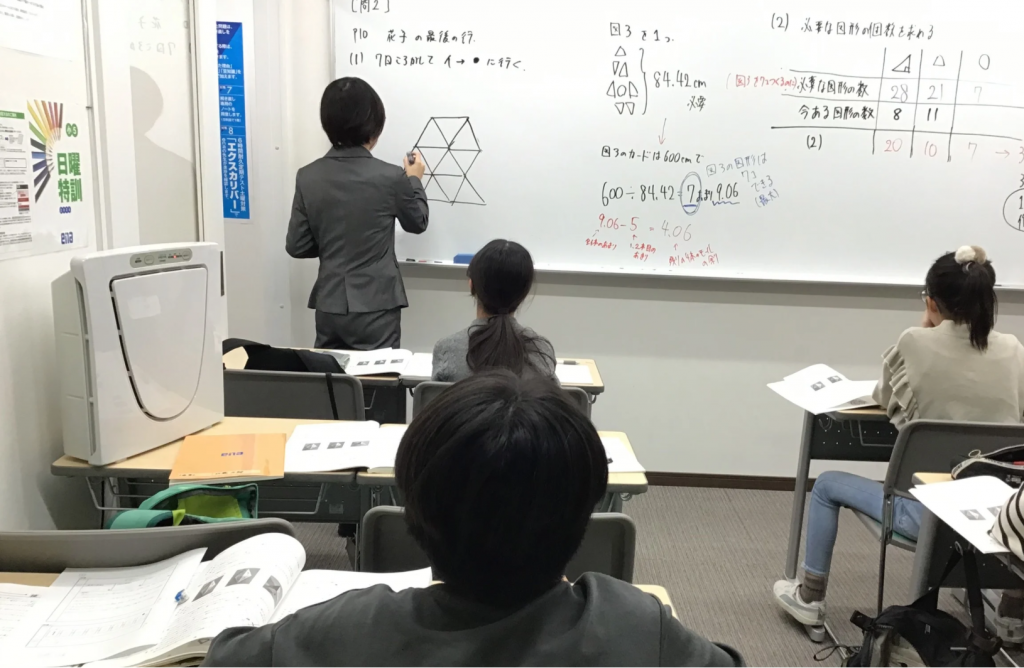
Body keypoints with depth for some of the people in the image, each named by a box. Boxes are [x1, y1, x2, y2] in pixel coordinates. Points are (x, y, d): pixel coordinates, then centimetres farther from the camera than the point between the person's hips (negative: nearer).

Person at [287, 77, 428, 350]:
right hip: (376, 307, -4)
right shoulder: (390, 177, -13)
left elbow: (297, 246, 2)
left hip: (329, 306, 4)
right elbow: (417, 222, 7)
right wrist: (414, 180, 23)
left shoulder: (307, 177, -3)